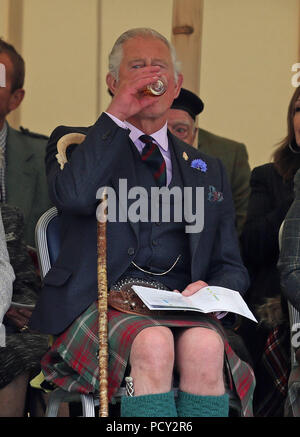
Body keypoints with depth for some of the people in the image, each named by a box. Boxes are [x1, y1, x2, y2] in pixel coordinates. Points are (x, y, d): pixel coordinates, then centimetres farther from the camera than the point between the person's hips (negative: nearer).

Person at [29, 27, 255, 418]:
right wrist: (116, 115, -4)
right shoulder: (76, 143, 17)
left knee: (205, 346, -34)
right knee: (153, 343, -37)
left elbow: (231, 267, 23)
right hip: (101, 301, -2)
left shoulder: (206, 169, 27)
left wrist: (211, 292, -2)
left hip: (182, 310, 3)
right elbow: (73, 195, -9)